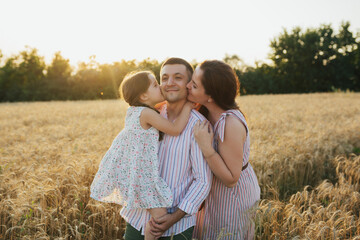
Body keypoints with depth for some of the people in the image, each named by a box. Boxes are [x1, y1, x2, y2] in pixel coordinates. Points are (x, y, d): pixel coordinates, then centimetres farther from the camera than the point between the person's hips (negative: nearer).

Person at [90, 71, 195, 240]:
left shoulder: (134, 111, 10)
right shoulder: (147, 113, -17)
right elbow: (175, 130, -16)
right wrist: (187, 106, -6)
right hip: (140, 173, -10)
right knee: (159, 214, -7)